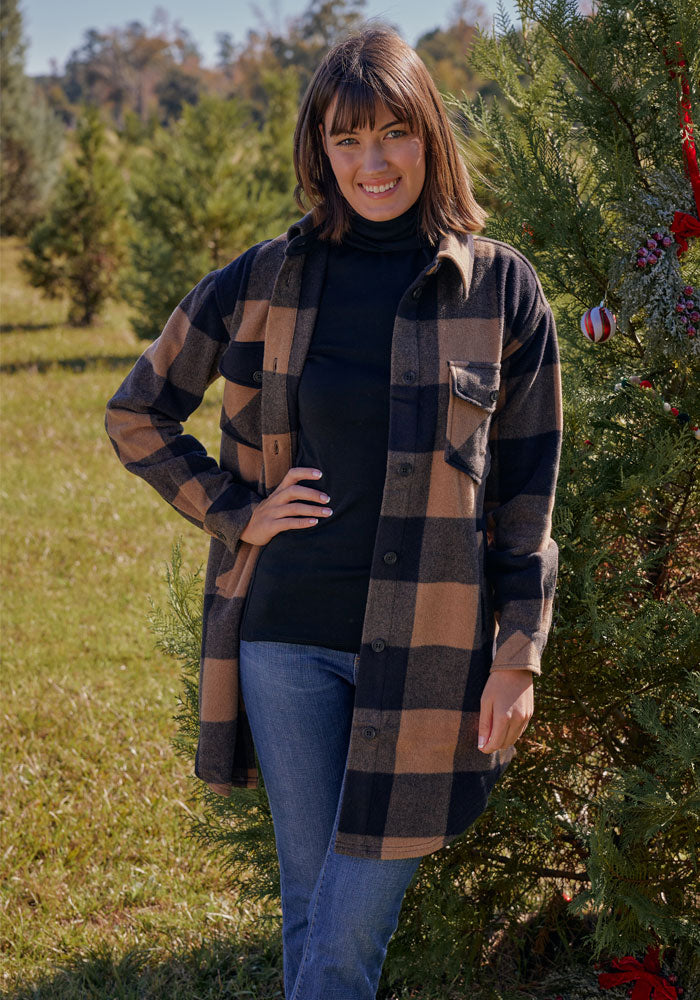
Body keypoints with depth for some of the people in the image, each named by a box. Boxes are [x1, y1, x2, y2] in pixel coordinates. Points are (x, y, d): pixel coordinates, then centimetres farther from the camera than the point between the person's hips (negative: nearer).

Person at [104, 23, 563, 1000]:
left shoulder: (500, 287, 0)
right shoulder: (264, 280, 3)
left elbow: (529, 489, 2)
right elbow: (136, 414, 15)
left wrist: (519, 655, -2)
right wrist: (234, 511, 3)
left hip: (428, 646, -2)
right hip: (288, 634, 2)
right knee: (309, 911, 13)